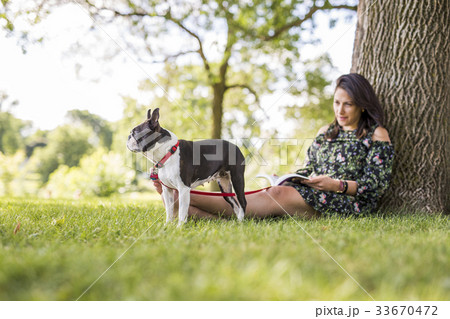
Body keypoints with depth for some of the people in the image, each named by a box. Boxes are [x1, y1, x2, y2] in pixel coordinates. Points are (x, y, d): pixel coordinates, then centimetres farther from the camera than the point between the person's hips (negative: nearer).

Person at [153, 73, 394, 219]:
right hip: (316, 194, 7)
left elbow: (377, 184, -5)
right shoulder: (326, 132, 22)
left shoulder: (377, 135, 3)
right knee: (272, 193, -25)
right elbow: (309, 170, 19)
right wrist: (287, 177, -2)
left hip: (351, 202, -6)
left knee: (279, 195, -29)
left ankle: (184, 199, -39)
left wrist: (337, 184, -16)